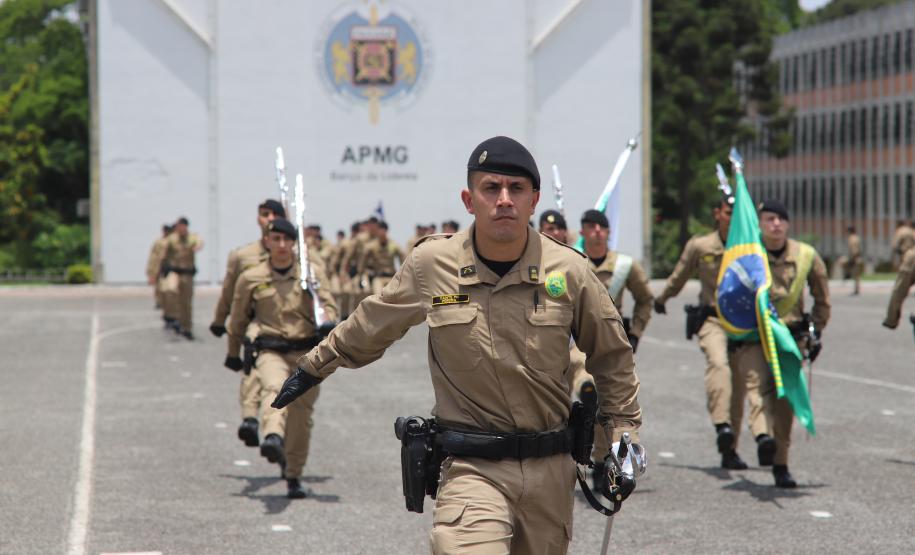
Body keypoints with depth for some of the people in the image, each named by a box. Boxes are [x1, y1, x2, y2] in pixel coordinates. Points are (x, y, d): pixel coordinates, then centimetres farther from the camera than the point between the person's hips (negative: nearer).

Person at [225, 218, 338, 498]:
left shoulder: (313, 272, 7)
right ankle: (273, 437, -60)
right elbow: (238, 319, 19)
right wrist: (233, 354, 29)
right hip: (271, 351, -1)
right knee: (274, 388, -33)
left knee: (301, 416, 3)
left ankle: (293, 477, 18)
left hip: (306, 352, 1)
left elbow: (328, 306, 2)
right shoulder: (251, 278, 6)